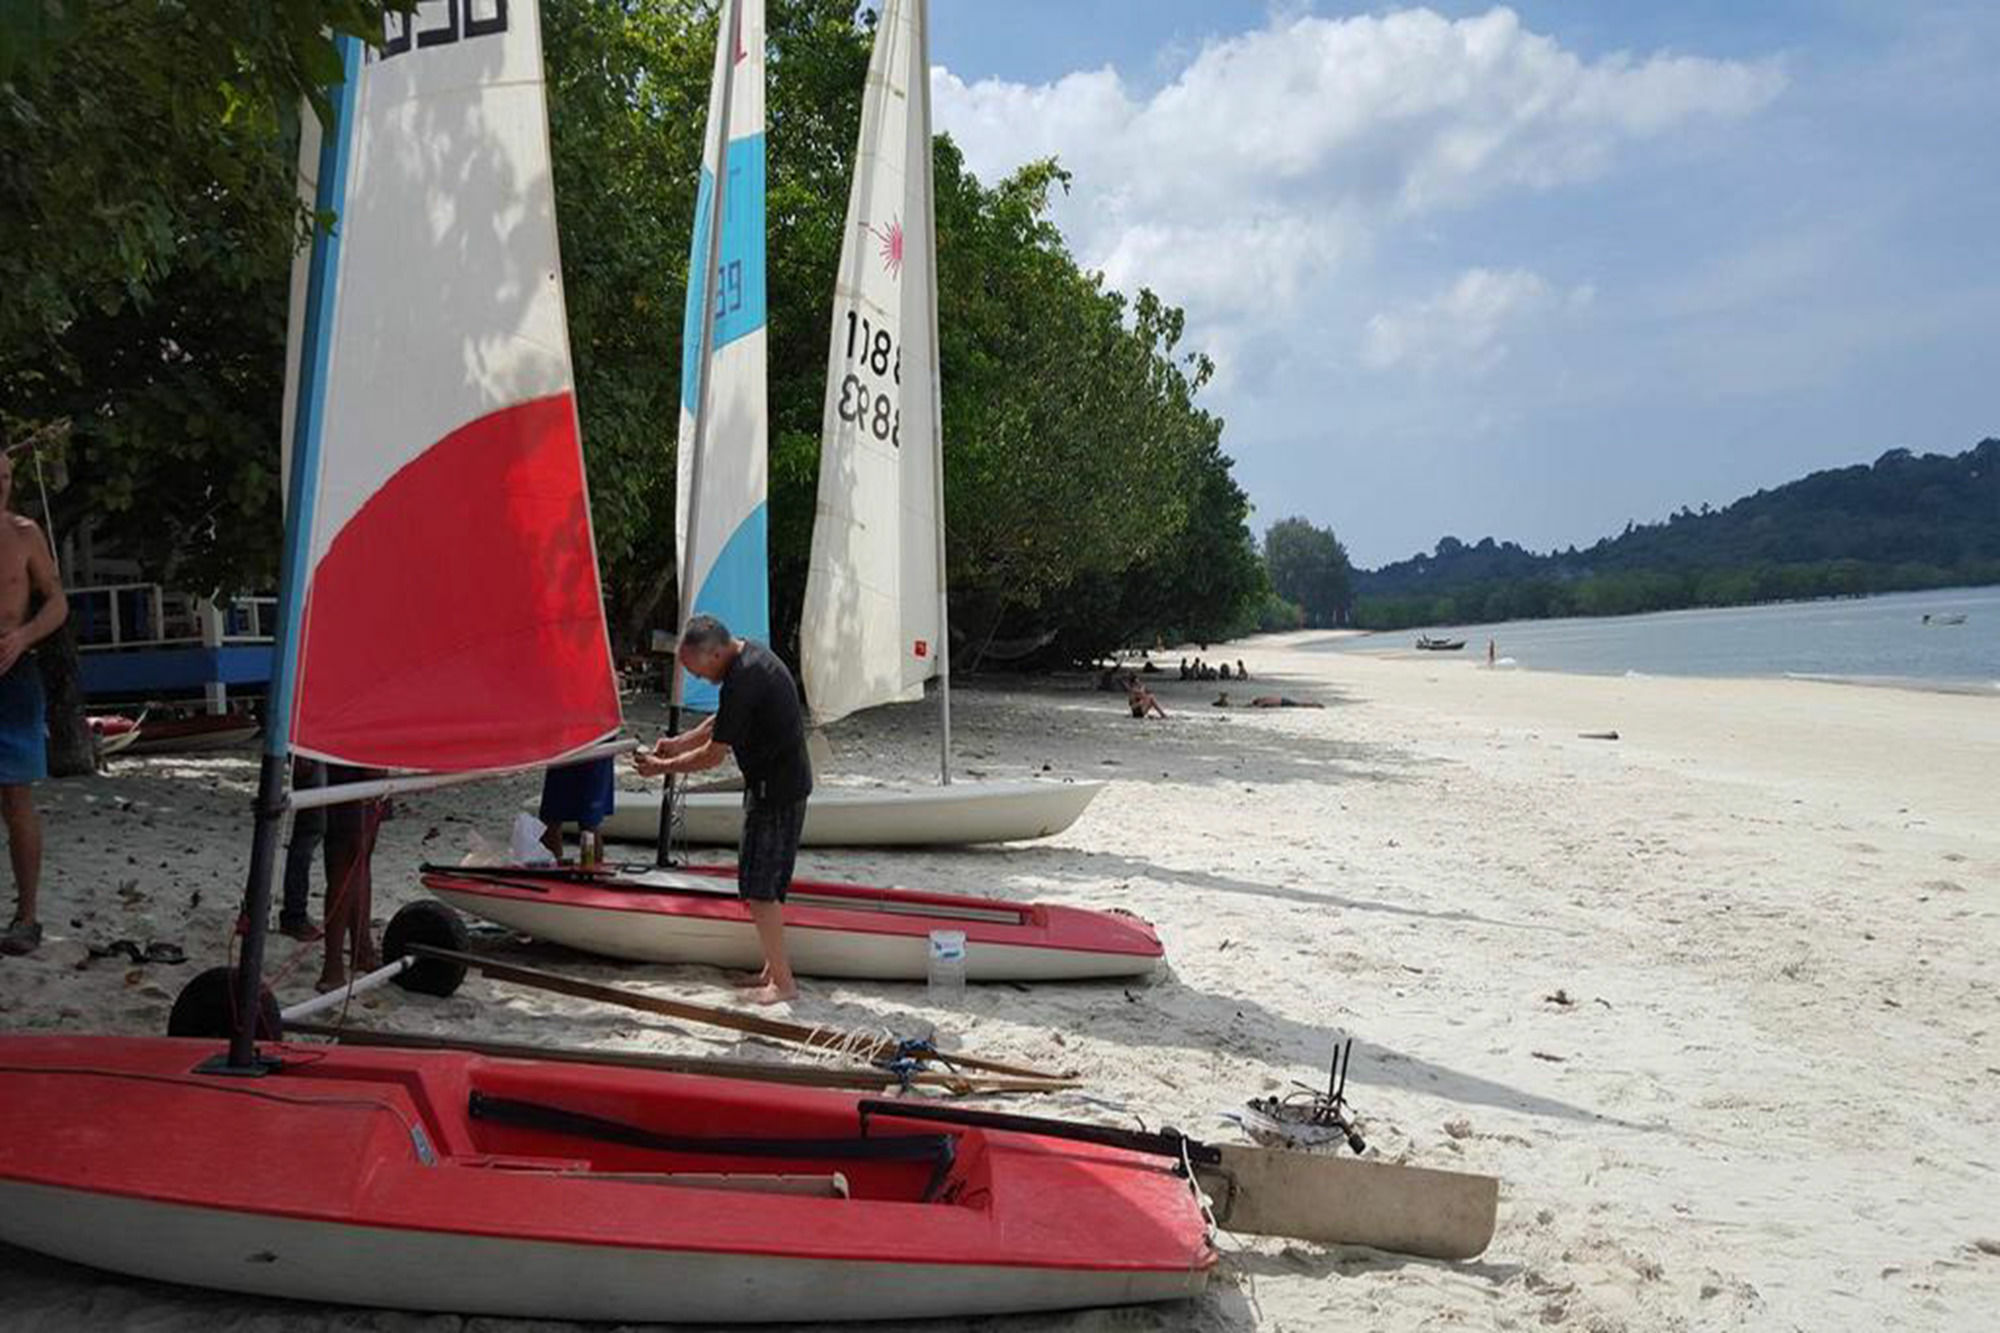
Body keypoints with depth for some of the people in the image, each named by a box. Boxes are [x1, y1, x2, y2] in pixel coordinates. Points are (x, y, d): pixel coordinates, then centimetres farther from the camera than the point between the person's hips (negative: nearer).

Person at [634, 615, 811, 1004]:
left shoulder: (743, 680, -24)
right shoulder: (752, 654, 8)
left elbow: (714, 754, -17)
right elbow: (723, 723, 20)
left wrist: (663, 767, -5)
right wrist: (679, 742, 12)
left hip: (776, 791, -10)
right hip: (782, 783, 10)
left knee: (759, 886, -3)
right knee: (767, 884, 16)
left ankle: (782, 981, 3)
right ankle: (774, 970, 24)